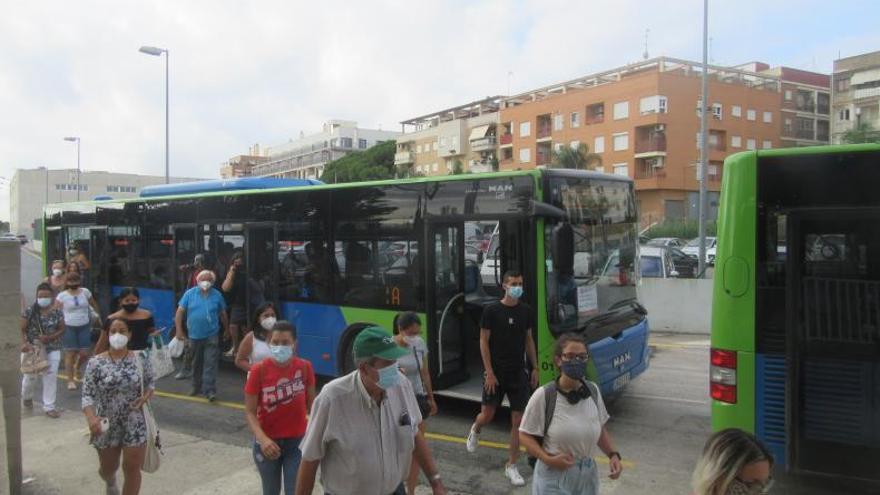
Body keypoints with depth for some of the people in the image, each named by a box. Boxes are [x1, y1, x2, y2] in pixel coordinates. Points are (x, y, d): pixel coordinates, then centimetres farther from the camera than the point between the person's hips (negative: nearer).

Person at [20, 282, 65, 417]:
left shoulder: (57, 313, -4)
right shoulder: (30, 311, -9)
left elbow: (61, 330, 1)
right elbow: (22, 330, -7)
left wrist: (50, 337, -16)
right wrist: (24, 343, -23)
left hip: (52, 349, 1)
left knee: (51, 377, -1)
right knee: (30, 376, 13)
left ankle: (49, 406, 9)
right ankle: (27, 396, 46)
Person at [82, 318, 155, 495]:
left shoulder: (140, 359, -5)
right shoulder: (96, 363, -9)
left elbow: (150, 383, 8)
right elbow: (87, 394, -11)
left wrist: (146, 396, -13)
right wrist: (91, 418, -27)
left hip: (135, 424, -1)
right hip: (106, 425, 1)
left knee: (132, 470, 1)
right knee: (108, 468, 20)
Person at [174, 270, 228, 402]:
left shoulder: (217, 295, 0)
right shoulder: (189, 294, -1)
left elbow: (223, 314, 10)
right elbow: (180, 312, -2)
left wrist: (227, 330, 15)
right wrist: (179, 330, -8)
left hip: (211, 336, -2)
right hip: (194, 335, 2)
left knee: (210, 363, -8)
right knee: (196, 363, 16)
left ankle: (209, 390, -8)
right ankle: (197, 387, 31)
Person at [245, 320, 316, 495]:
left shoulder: (304, 367, -11)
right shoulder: (259, 370, -15)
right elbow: (250, 411, -11)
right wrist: (262, 439, -26)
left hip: (297, 441, 0)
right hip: (268, 442, 0)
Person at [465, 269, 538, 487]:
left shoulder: (526, 311, 3)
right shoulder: (491, 311, -9)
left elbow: (529, 340, 12)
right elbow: (483, 342, -8)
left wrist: (535, 367, 8)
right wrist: (489, 372, -12)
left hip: (519, 373, 3)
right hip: (495, 373, -3)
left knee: (518, 420, 1)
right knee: (487, 415, 6)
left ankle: (511, 466, 14)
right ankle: (475, 430, 42)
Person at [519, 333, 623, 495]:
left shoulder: (593, 391, -1)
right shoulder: (543, 396, -15)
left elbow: (601, 429, 12)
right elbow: (525, 435, -9)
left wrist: (613, 454, -2)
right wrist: (548, 459, -21)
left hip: (587, 476, 4)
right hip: (554, 477, -4)